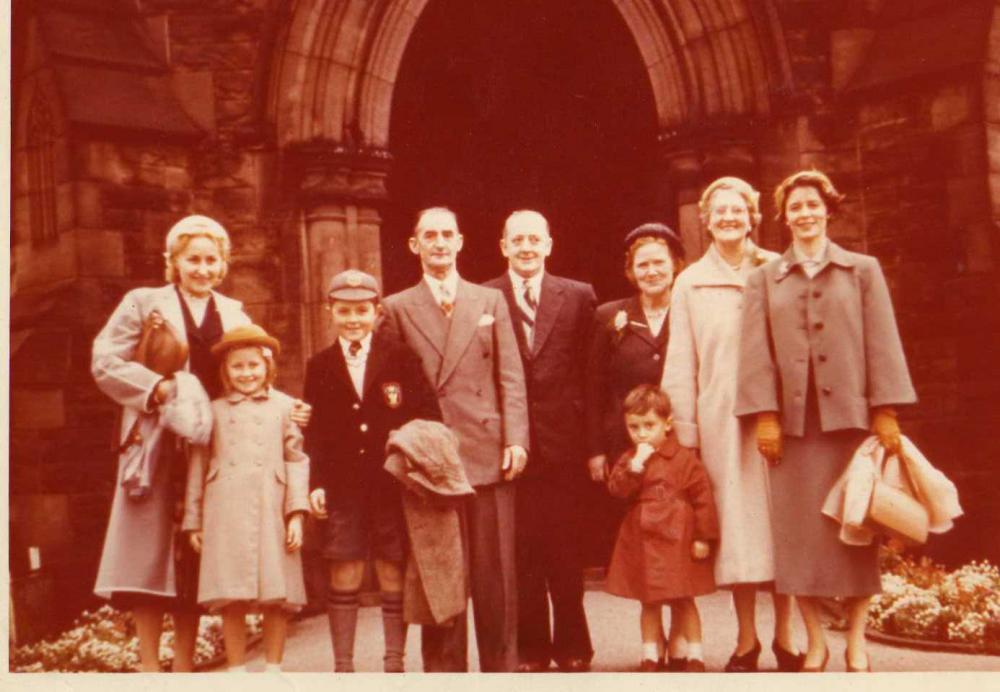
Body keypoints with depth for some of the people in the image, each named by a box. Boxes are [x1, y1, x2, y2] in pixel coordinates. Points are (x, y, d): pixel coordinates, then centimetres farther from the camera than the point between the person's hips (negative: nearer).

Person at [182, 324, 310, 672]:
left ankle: (273, 669, 14)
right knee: (230, 600, 1)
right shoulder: (214, 411, 11)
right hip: (225, 517, 0)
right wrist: (193, 522, 10)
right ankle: (237, 672, 13)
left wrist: (297, 512, -3)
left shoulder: (284, 406, 10)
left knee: (277, 597, 1)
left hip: (271, 513, 0)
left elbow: (296, 460, 6)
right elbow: (197, 466, 13)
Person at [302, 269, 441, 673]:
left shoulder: (399, 356, 1)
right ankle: (343, 666, 13)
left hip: (393, 483, -1)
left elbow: (428, 413, -1)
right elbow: (315, 431, 6)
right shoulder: (320, 366, 7)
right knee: (344, 576, 3)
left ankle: (394, 663, 16)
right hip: (343, 485, 1)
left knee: (393, 575, 4)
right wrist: (316, 482, -2)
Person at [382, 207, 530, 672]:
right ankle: (445, 668, 13)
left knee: (496, 571, 4)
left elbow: (510, 376, 6)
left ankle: (500, 666, 15)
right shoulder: (397, 308, 9)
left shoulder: (490, 301, 12)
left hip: (488, 452, 1)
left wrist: (515, 438, -4)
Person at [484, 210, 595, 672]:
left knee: (565, 551, 7)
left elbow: (591, 372, 4)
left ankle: (572, 649, 19)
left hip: (562, 445, 1)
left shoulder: (579, 297, 7)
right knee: (522, 553, 6)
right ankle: (530, 649, 18)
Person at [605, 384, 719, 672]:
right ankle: (651, 656, 19)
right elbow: (616, 489, -9)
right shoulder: (628, 460, 6)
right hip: (642, 541, 3)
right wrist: (636, 466, -20)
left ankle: (695, 656, 15)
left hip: (677, 540, -3)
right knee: (648, 602, 10)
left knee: (683, 600, 5)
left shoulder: (685, 459, -6)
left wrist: (704, 537, -9)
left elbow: (703, 499, -6)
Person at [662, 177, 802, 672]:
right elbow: (680, 363, 8)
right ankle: (746, 640, 14)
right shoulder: (690, 283, 9)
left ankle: (785, 637, 13)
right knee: (736, 519, 4)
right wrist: (683, 429, 2)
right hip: (721, 417, 1)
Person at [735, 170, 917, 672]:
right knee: (800, 529, 0)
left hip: (850, 413, 0)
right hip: (793, 419, 1)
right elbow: (756, 352, 3)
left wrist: (886, 410, -4)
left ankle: (856, 640, 11)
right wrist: (764, 415, -6)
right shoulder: (764, 279, 11)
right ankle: (815, 640, 9)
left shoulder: (863, 270, 10)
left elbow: (882, 343, 4)